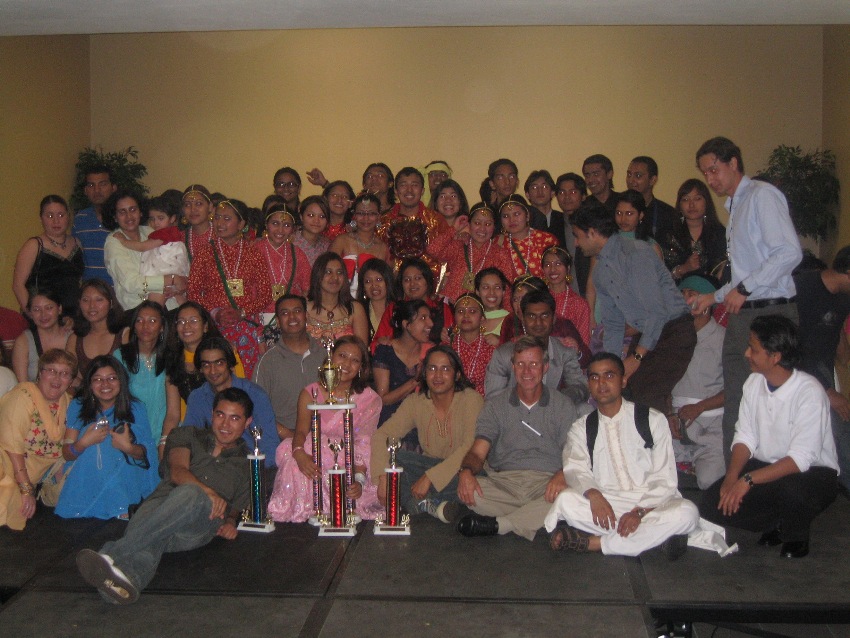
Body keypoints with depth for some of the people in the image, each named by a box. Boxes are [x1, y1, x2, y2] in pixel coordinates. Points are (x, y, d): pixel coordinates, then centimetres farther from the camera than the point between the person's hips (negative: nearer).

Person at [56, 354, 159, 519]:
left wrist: (128, 447, -15)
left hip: (122, 485, -1)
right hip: (83, 485, 2)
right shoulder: (77, 407, 10)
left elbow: (146, 454, 6)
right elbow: (67, 454, 6)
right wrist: (85, 442, -14)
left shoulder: (135, 409, 8)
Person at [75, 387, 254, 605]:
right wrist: (207, 491, -13)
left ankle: (111, 554, -52)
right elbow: (177, 472, 7)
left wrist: (230, 522, 3)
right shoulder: (188, 436, 26)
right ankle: (128, 578, -71)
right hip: (160, 502, 1)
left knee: (189, 494, -38)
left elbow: (235, 508, 29)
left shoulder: (246, 465, 30)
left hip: (198, 525, -1)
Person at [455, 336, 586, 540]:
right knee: (466, 490, -30)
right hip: (503, 482, 1)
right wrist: (466, 470, -21)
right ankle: (540, 520, -25)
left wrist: (563, 474, -23)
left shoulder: (563, 406, 10)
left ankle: (498, 524, -29)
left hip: (546, 483, -1)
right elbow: (478, 453, 3)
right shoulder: (495, 405, 13)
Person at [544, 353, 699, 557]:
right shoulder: (581, 429, 13)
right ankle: (656, 535, -28)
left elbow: (665, 479, -1)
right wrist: (593, 494, -28)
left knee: (687, 512, -33)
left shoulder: (653, 420, 7)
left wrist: (640, 511, -19)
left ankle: (592, 543, -30)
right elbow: (575, 470, -5)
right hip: (603, 505, 1)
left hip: (650, 504, 0)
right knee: (565, 500, -28)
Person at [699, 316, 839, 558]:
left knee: (791, 488, -40)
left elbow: (801, 459, -27)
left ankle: (796, 538, -6)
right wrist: (732, 477, -19)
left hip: (813, 473, -6)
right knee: (712, 504, -14)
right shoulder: (754, 382, -4)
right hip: (765, 467, 6)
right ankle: (777, 525, 10)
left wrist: (748, 480, -33)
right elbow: (745, 437, -1)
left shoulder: (809, 392, -23)